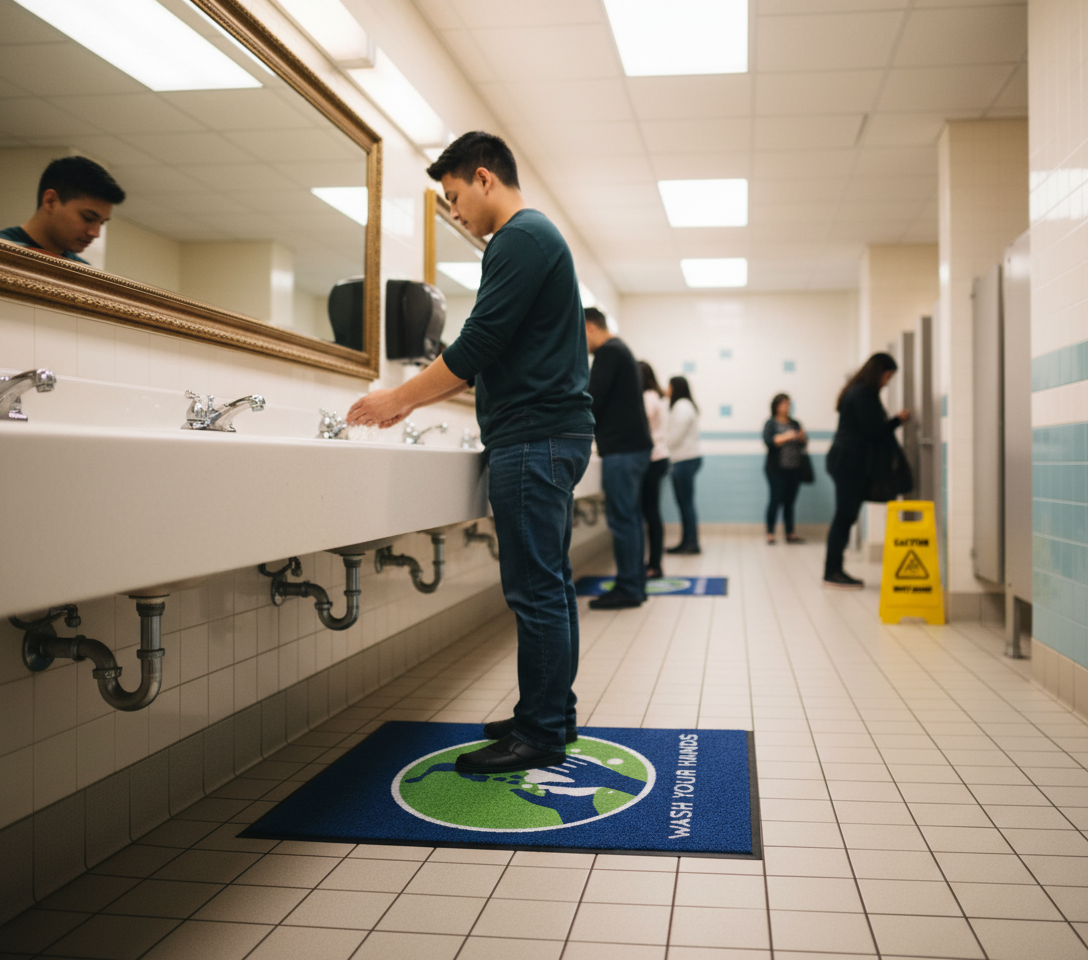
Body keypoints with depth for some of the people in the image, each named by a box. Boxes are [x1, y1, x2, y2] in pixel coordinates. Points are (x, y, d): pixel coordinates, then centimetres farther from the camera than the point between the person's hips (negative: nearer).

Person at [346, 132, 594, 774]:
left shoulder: (521, 239, -10)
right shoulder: (538, 237, 23)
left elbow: (478, 346, -17)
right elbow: (489, 358, 24)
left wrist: (400, 398, -7)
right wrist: (416, 399, 20)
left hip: (535, 439, -11)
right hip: (556, 434, 11)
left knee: (536, 589, -6)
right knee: (551, 583, 14)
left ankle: (541, 734, 2)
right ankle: (554, 715, 23)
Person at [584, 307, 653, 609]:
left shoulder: (608, 352, -10)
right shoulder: (622, 350, 22)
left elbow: (592, 401, -16)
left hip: (621, 450, -10)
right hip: (634, 446, 10)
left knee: (622, 519, -8)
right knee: (630, 518, 11)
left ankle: (627, 589, -5)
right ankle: (635, 585, 16)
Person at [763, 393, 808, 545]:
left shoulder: (794, 423, 16)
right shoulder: (771, 424, 2)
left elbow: (803, 444, 15)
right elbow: (768, 441, -12)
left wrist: (802, 437, -6)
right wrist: (785, 437, -22)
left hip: (794, 470, 4)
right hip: (777, 469, -4)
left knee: (790, 502, 6)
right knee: (776, 500, -7)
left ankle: (790, 534, 10)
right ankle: (770, 534, -2)